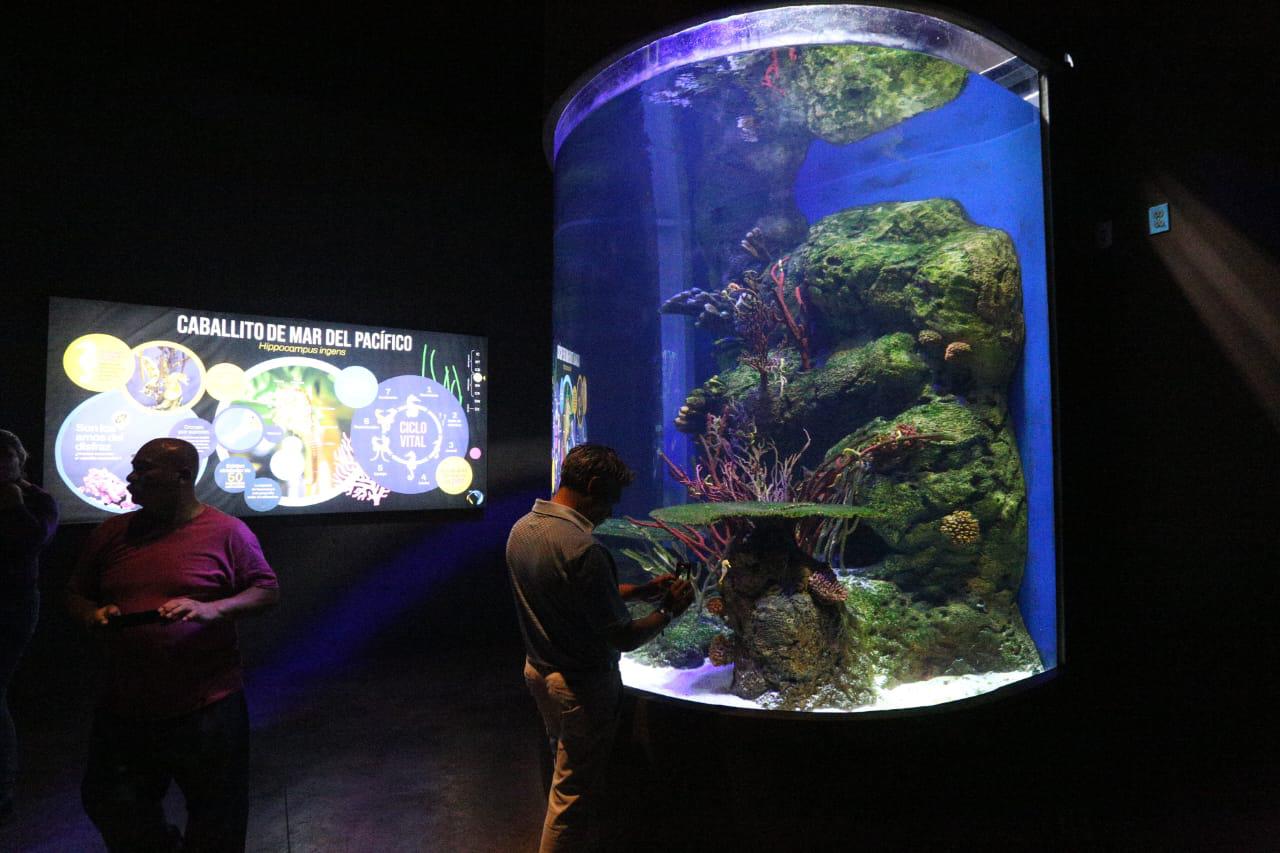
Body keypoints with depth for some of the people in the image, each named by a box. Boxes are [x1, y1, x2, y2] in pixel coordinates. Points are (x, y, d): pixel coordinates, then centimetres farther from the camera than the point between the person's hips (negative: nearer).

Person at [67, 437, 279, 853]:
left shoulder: (227, 532, -8)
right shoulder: (111, 533, 6)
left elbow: (268, 591, -6)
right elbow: (76, 594, 17)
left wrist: (211, 609, -21)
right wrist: (92, 613, -6)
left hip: (206, 708, -4)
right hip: (124, 708, 5)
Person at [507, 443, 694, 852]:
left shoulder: (521, 529, -3)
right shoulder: (583, 549, -31)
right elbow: (622, 638, -25)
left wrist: (640, 590, 6)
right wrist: (668, 610, -9)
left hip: (538, 671, 9)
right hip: (581, 685, -9)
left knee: (566, 768, 28)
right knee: (573, 791, 11)